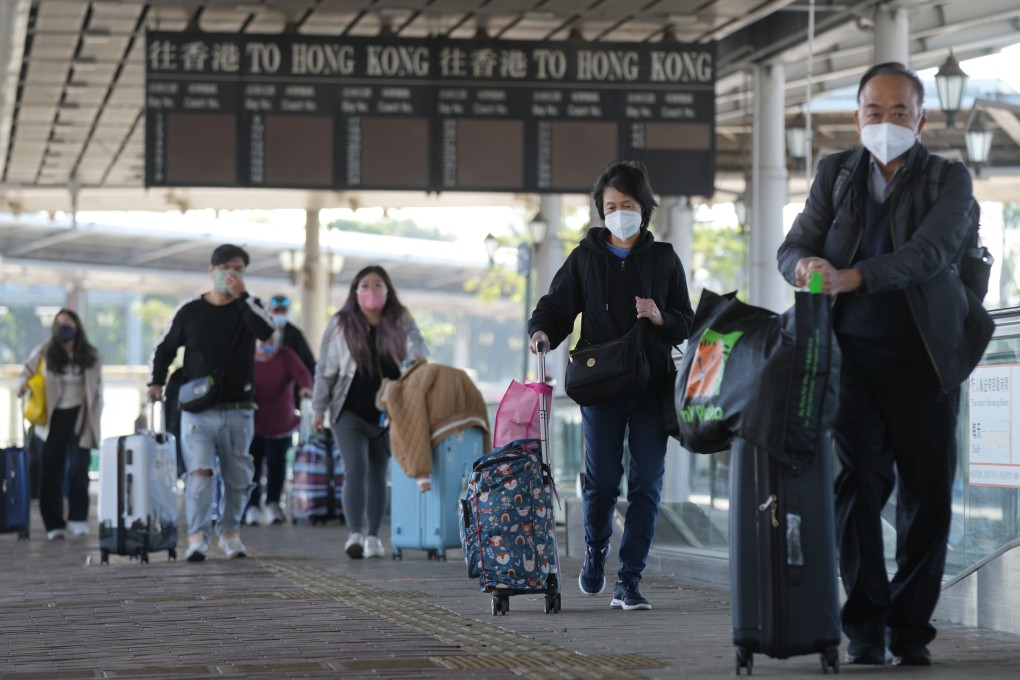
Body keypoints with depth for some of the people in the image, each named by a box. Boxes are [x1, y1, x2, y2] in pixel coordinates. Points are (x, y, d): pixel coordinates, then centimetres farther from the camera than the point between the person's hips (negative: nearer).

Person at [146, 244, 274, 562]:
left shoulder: (248, 307, 7)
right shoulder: (190, 310, 5)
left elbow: (265, 331, -17)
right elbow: (164, 348, 17)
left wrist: (241, 295, -18)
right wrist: (156, 381, 4)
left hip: (238, 413, 2)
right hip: (198, 412, -2)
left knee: (238, 479, 8)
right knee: (199, 472, -17)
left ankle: (230, 532, 27)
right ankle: (197, 539, -21)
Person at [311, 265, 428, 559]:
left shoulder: (400, 321, 5)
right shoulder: (340, 325, 1)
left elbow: (415, 340, -11)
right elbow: (326, 370, 3)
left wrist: (417, 354, -36)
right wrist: (319, 409, 1)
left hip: (388, 412, 2)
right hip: (351, 413, -2)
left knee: (378, 474, 9)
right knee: (356, 470, -15)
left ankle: (373, 537, 16)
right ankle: (354, 534, -23)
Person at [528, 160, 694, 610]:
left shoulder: (663, 259, 10)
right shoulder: (585, 258, 8)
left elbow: (687, 323, 12)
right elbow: (556, 305, 5)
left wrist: (660, 318, -9)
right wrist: (542, 331, -16)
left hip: (652, 387, 1)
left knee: (646, 484, -4)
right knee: (601, 480, -2)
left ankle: (629, 582, 1)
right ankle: (595, 551, 28)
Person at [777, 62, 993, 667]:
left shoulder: (950, 179, -1)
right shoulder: (836, 173, 9)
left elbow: (932, 250, -18)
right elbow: (794, 247, 5)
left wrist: (852, 277, -31)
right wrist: (806, 264, -21)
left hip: (926, 360, -1)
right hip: (855, 356, 1)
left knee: (927, 497, 0)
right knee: (859, 486, -6)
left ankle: (910, 628, 9)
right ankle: (865, 627, -2)